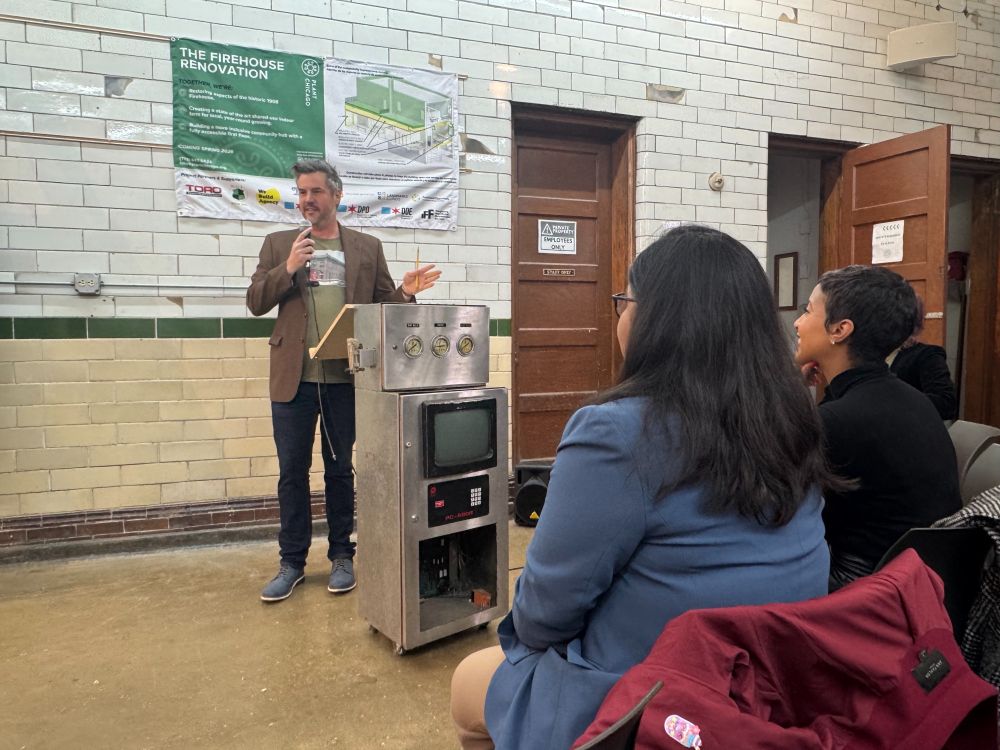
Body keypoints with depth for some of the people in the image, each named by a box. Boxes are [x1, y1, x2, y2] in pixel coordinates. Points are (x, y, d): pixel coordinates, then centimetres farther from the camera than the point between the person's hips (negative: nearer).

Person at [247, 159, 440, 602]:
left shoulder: (367, 248, 8)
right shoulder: (278, 245, 9)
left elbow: (382, 304, 7)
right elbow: (255, 303, 4)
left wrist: (405, 292, -14)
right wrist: (288, 269, -11)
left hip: (345, 379, 0)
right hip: (293, 379, 1)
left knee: (340, 470, 10)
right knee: (291, 472, 8)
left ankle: (341, 557, 24)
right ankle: (292, 562, 22)